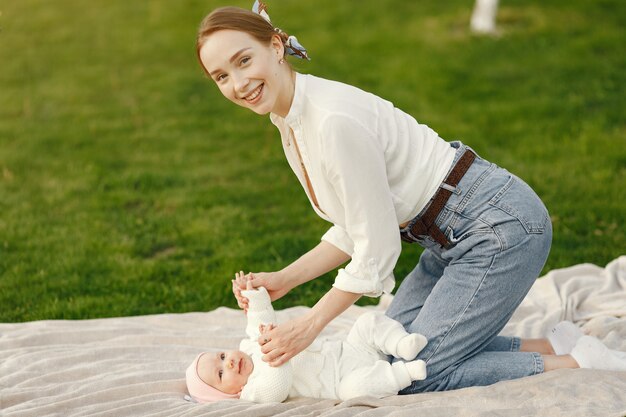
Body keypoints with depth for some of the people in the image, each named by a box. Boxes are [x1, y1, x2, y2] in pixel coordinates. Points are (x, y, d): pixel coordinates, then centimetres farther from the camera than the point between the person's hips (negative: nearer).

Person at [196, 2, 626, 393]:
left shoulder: (333, 120, -26)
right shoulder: (291, 122, 4)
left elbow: (378, 251, -20)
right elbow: (355, 229, 11)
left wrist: (309, 326, -13)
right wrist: (284, 279, 3)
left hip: (501, 227, -10)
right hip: (451, 235, 10)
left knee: (415, 375, -8)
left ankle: (574, 367, 1)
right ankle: (542, 349, 16)